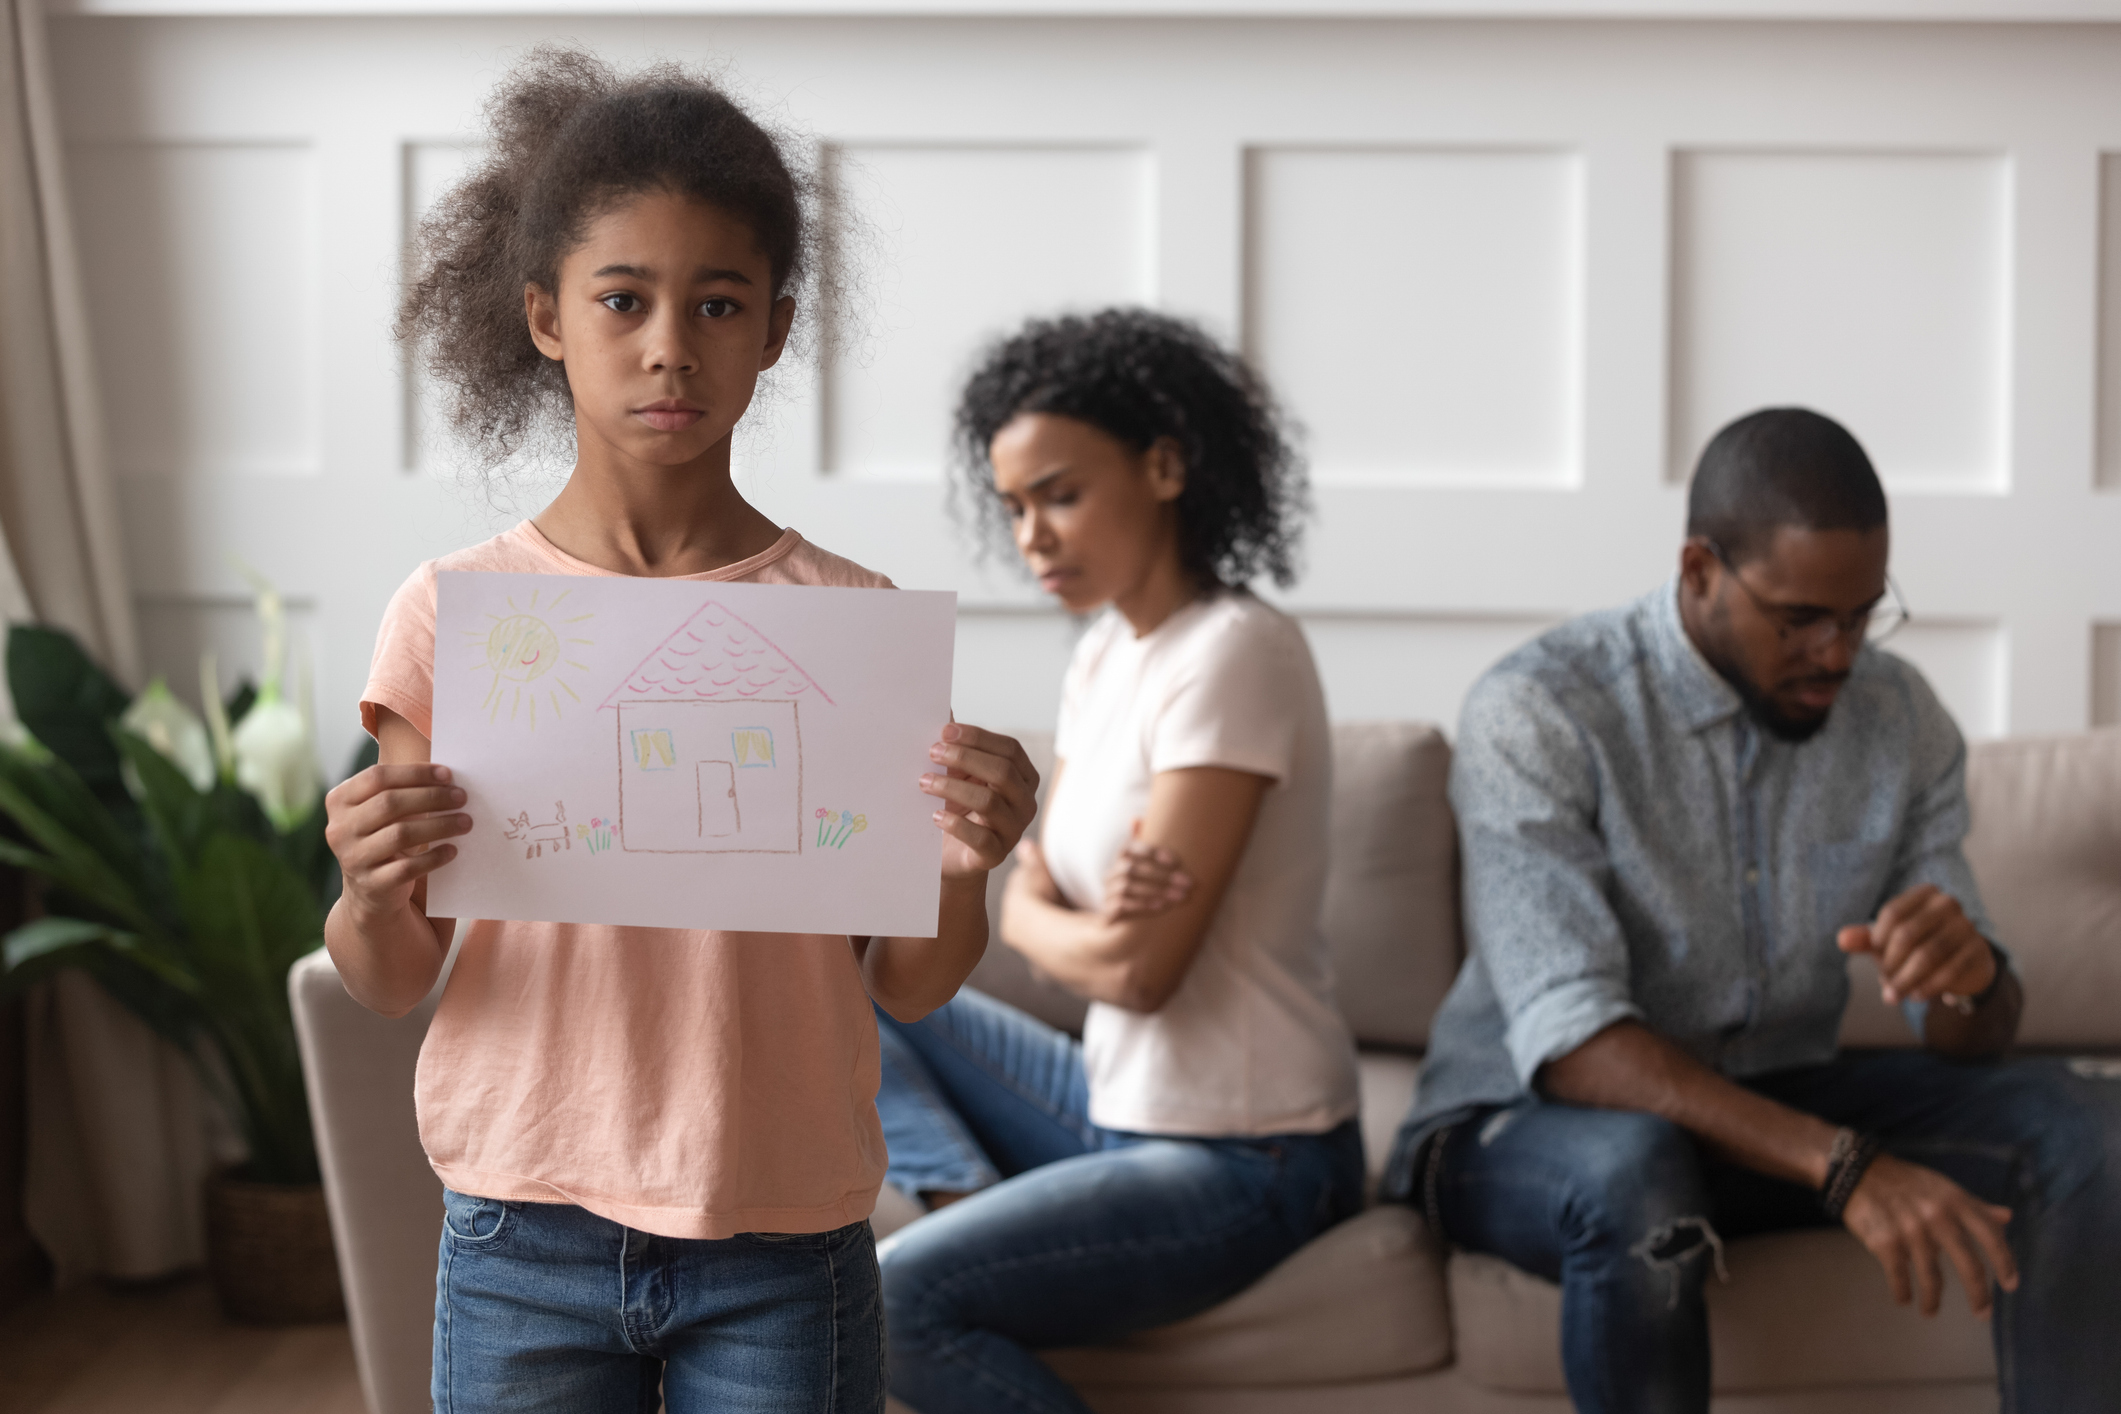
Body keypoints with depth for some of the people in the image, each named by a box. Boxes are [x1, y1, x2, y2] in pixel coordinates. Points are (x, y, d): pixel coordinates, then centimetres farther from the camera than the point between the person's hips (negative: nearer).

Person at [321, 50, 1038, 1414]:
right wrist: (371, 896, -20)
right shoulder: (454, 614, -4)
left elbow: (908, 986, 0)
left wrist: (962, 866, -19)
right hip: (525, 1236, 0)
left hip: (785, 1248, 0)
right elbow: (393, 984, 1)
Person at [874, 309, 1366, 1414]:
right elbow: (1025, 904, 6)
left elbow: (1142, 970, -22)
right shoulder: (1105, 653, 8)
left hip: (1243, 1159, -9)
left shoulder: (1232, 653, -19)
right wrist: (1089, 928, -16)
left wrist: (1058, 931, -1)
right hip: (1125, 1106, 9)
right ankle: (970, 1199, -4)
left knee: (895, 1301, -24)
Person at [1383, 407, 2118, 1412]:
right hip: (1525, 1122, -5)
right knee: (1634, 1175, -38)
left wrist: (1972, 976, -29)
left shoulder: (1900, 717, -3)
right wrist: (1843, 1166, -40)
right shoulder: (1536, 713, -20)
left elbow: (1972, 1040, -2)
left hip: (1773, 1105, 5)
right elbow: (1567, 1039, -29)